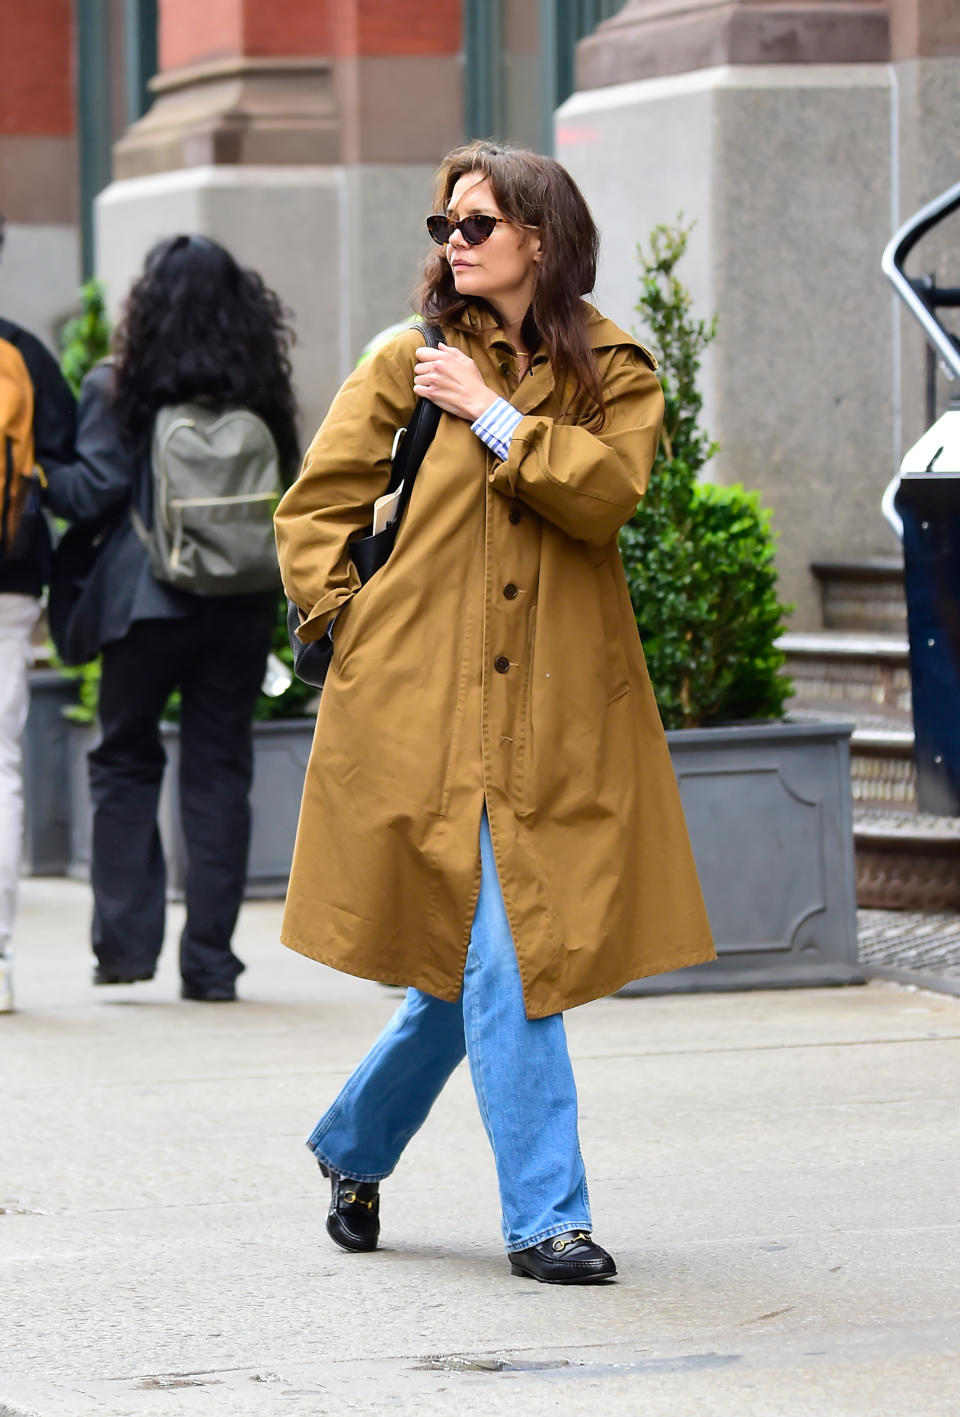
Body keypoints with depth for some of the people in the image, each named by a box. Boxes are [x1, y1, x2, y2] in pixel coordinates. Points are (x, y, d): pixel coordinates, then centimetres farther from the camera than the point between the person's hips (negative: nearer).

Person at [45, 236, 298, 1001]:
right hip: (242, 609, 2)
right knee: (219, 768, 6)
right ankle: (210, 959, 4)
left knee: (125, 760, 11)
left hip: (148, 601, -2)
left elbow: (93, 492, -5)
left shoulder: (122, 389, -5)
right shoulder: (261, 396, 5)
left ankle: (127, 938, 2)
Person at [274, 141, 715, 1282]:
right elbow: (315, 506, 11)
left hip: (555, 714, 2)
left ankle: (353, 1145, 31)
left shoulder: (615, 374, 9)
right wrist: (344, 619, 0)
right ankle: (544, 1215, -6)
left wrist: (496, 417, -11)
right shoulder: (409, 362, 6)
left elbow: (606, 494, -10)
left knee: (471, 957, 7)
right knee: (492, 953, -10)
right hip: (425, 701, -2)